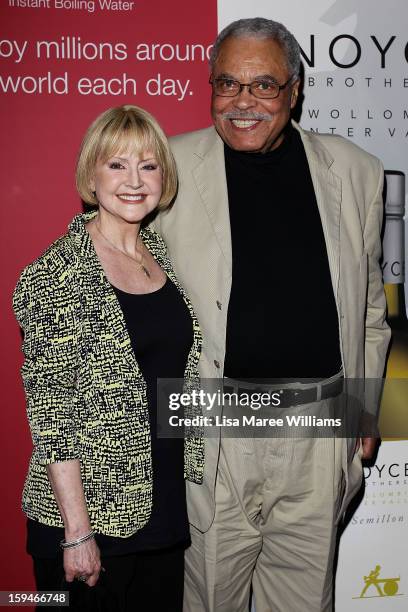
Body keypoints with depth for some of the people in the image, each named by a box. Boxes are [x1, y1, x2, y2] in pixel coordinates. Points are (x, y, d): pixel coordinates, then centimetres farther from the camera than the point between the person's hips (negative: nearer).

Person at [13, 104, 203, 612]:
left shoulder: (162, 254, 5)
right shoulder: (57, 274, -15)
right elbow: (52, 411, -16)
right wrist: (76, 532, -16)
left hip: (163, 506, 6)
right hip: (89, 514, -6)